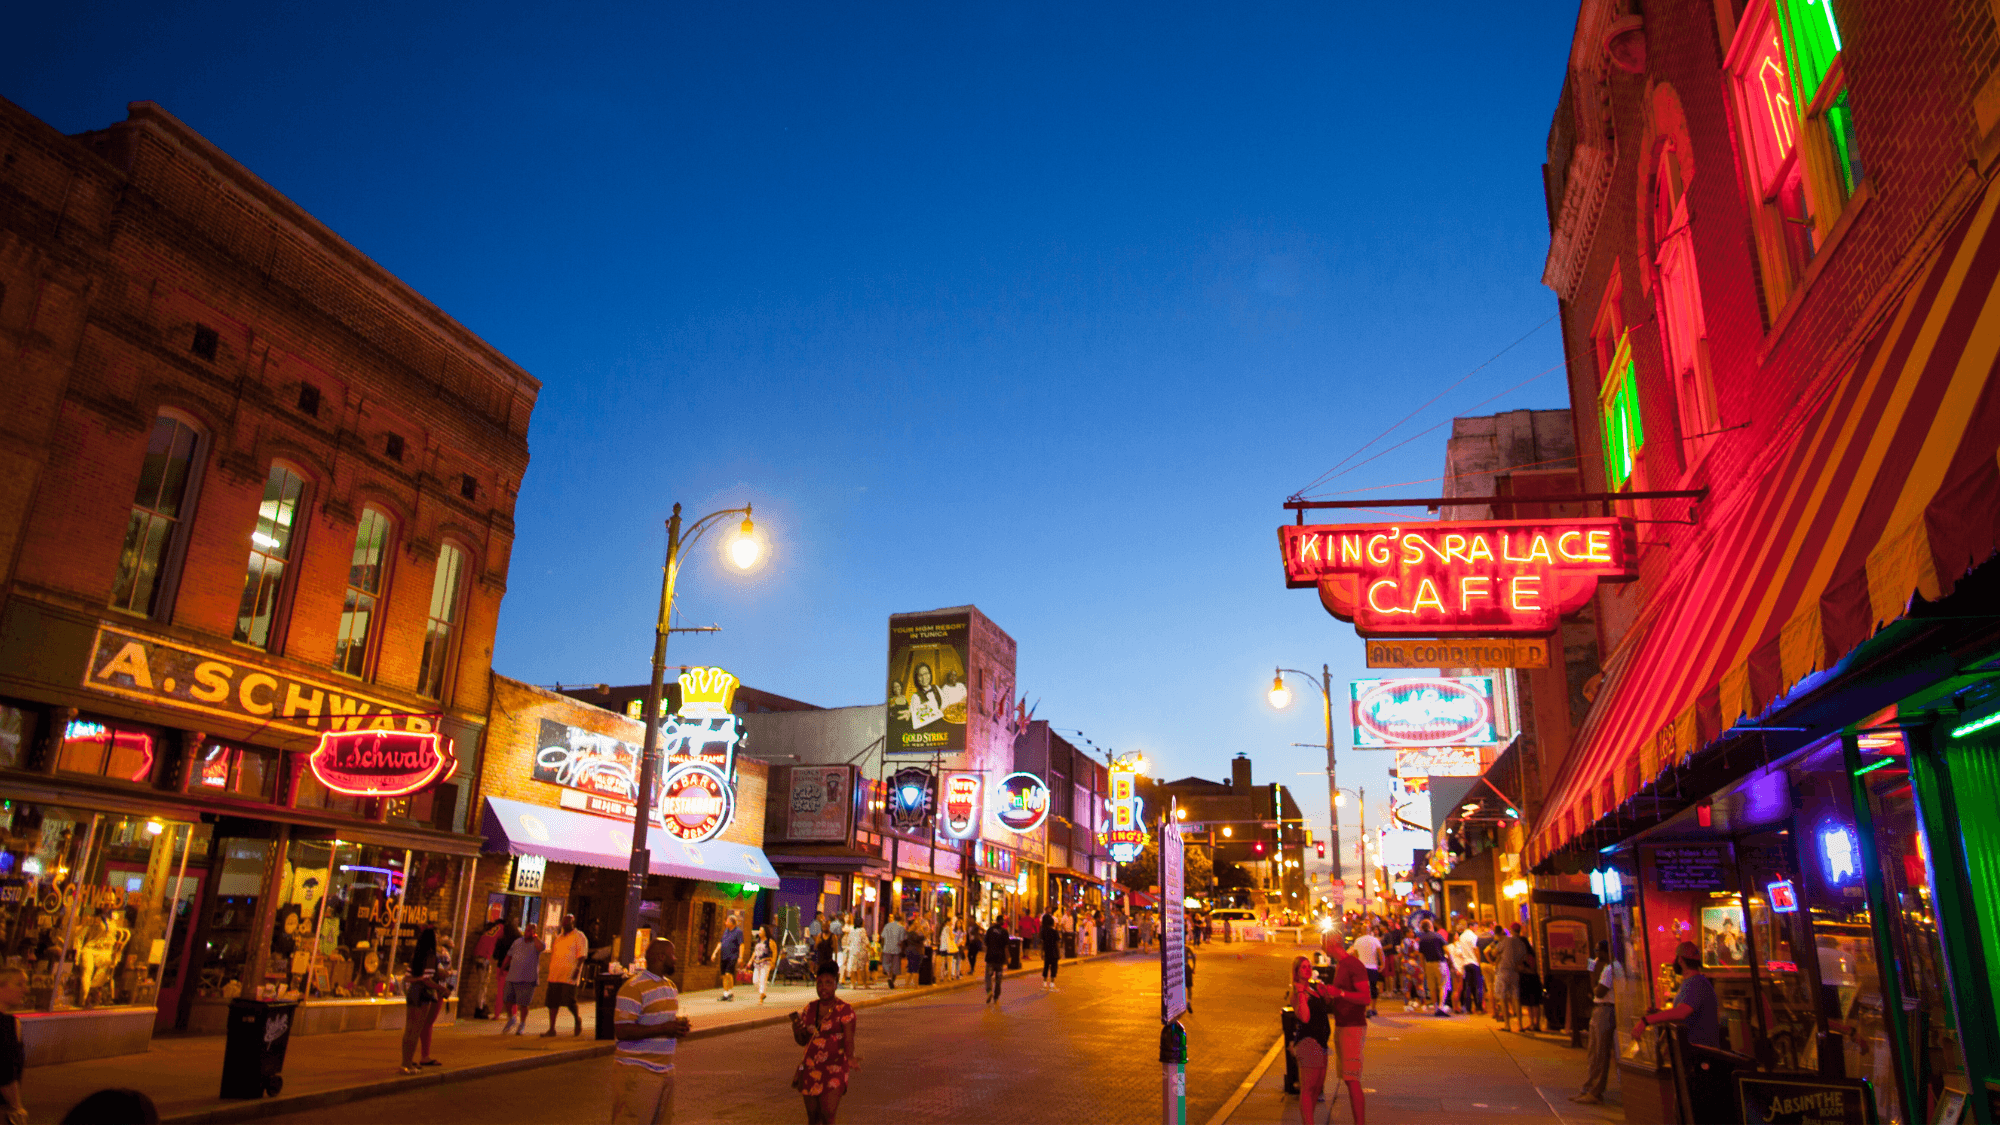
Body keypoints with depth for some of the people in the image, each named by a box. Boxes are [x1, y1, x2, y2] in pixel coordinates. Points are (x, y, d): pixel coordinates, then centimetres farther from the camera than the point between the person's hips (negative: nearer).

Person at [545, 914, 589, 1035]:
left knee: (569, 1001, -11)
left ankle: (577, 1019, 16)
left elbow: (582, 955, -8)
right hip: (555, 974, 7)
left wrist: (577, 969, -21)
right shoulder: (558, 937, 21)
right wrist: (550, 970, 19)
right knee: (552, 1001, 3)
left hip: (569, 976, -7)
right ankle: (552, 1029, 8)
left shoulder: (579, 937, 0)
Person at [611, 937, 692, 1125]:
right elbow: (622, 1031, -20)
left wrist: (680, 1027, 2)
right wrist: (664, 1029, -23)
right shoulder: (633, 987, -13)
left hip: (665, 1070, 8)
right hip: (637, 1072, -8)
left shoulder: (670, 986, 15)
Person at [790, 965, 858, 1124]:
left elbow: (849, 1039, -14)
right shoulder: (809, 1009, 8)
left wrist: (850, 1057, -34)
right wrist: (797, 1031, -9)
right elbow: (803, 1042, 13)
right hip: (810, 1068, 5)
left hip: (834, 1069, -5)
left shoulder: (845, 1009, -7)